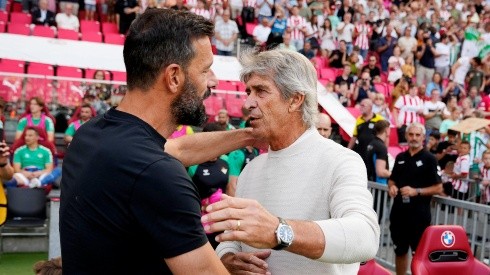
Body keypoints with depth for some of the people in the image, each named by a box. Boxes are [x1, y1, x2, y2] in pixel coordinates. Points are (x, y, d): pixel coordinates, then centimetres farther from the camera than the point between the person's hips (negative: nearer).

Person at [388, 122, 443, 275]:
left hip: (419, 214, -5)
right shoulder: (400, 157, 11)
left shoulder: (429, 159, -4)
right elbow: (392, 180, 20)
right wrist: (392, 187, -3)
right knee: (400, 250, 15)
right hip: (399, 211, 5)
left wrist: (416, 191, -19)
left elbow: (438, 188, -7)